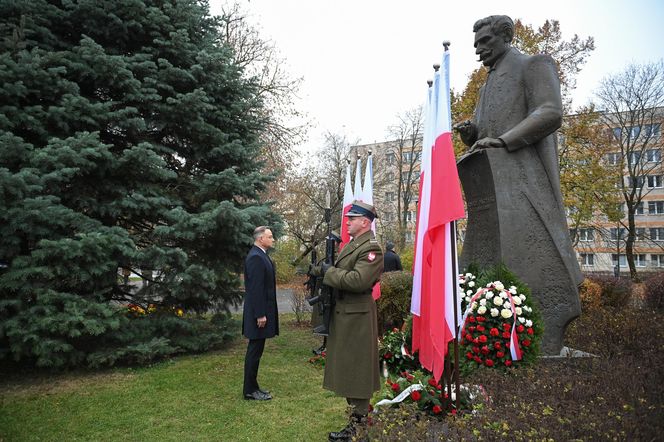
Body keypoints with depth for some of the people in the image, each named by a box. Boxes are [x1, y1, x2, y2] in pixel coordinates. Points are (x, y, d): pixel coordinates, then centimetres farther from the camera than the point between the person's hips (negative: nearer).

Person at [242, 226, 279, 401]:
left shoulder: (261, 255, 13)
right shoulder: (256, 257, -18)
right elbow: (256, 288, -22)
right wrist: (260, 314, -22)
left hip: (262, 310, 10)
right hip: (258, 312, -10)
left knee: (255, 350, 16)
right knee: (254, 351, -1)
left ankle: (252, 386, 25)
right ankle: (250, 391, 9)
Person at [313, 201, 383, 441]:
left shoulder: (372, 248, -16)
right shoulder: (351, 244, 14)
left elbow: (358, 280, -27)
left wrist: (329, 272, -17)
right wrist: (322, 270, 2)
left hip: (356, 315, -10)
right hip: (343, 313, 10)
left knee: (356, 368, 0)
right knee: (347, 367, 18)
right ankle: (357, 413, 33)